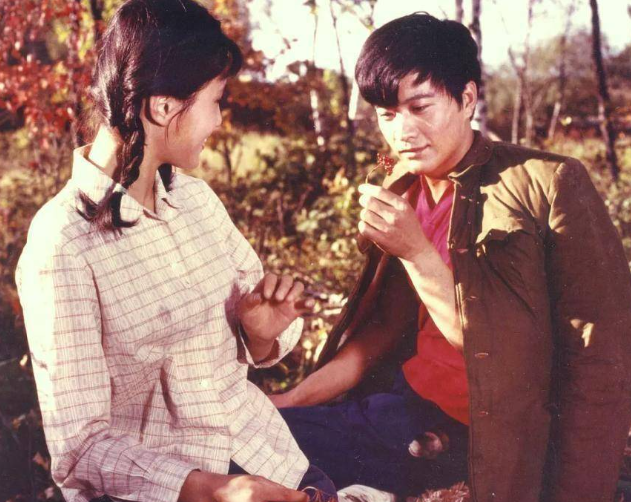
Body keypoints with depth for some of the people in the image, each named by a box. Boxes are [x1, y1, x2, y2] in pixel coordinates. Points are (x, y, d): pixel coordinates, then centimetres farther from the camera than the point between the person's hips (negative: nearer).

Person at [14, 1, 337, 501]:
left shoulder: (196, 196, 2)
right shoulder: (63, 241, -17)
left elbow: (254, 344, 9)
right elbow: (80, 445, -16)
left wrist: (264, 332, -13)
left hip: (257, 444, 6)